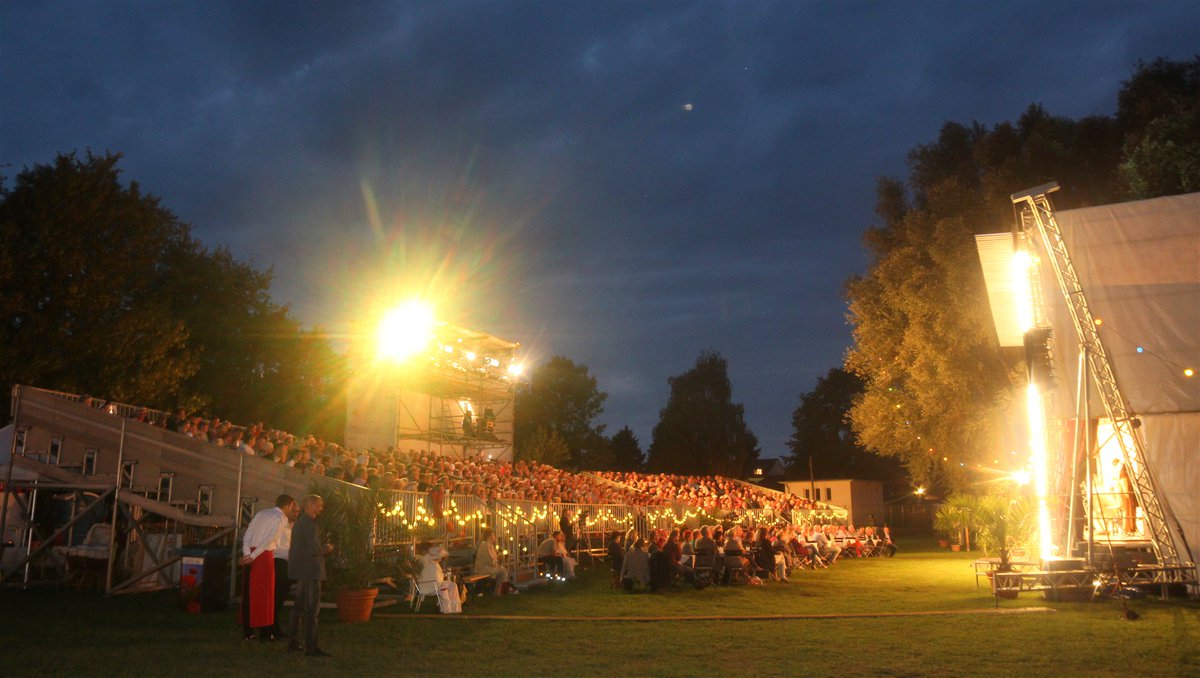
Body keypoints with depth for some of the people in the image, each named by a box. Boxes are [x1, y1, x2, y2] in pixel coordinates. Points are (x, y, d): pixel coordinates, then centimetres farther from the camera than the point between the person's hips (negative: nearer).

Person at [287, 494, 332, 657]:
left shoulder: (299, 523, 15)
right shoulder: (310, 524, -17)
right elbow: (314, 549, -25)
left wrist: (322, 547, 14)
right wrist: (327, 548, -7)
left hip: (300, 570, 10)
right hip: (310, 570, -10)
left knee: (299, 607, 17)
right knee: (312, 609, -8)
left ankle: (293, 643, 23)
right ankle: (312, 647, -7)